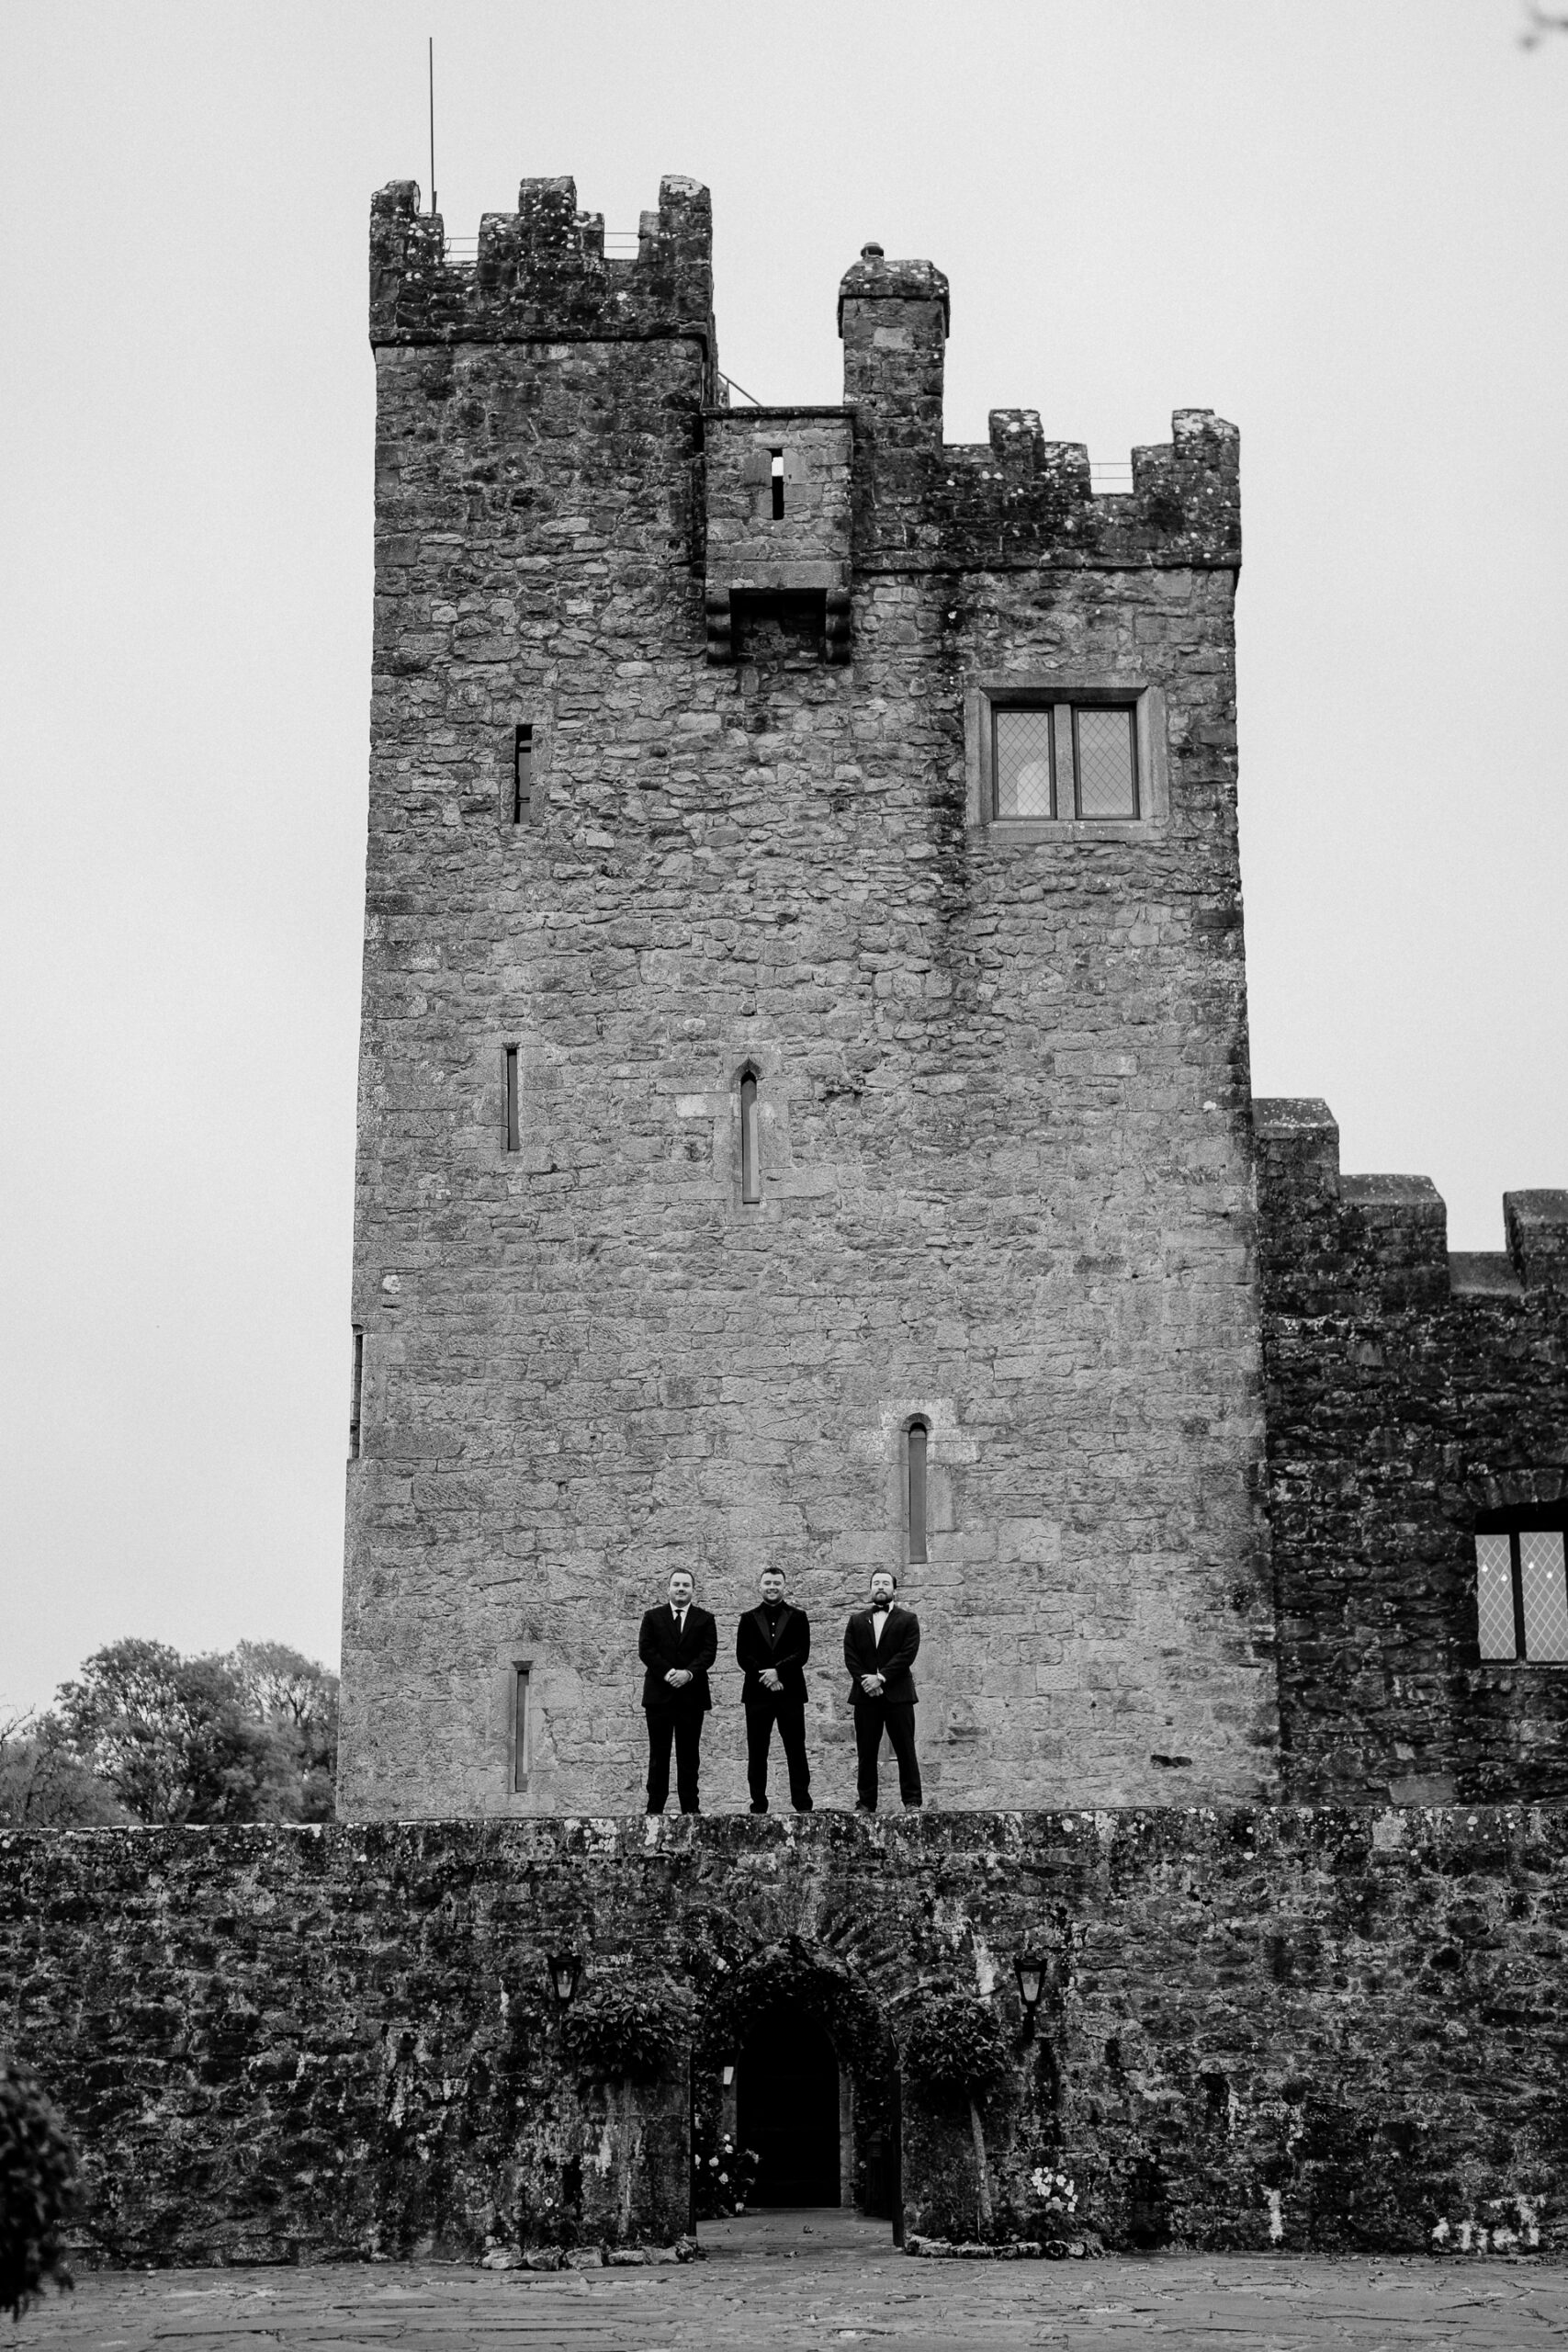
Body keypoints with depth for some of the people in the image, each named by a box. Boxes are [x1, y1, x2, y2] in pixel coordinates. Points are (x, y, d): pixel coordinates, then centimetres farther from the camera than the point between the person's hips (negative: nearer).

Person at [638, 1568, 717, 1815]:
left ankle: (690, 1807, 6)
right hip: (659, 1695, 0)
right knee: (658, 1754, 2)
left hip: (691, 1695, 0)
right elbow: (645, 1650, -1)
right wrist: (667, 1673, -14)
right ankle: (655, 1807, 3)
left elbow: (709, 1652, -1)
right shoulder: (653, 1617, 9)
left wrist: (689, 1673, -16)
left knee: (689, 1755, 3)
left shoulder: (704, 1619, 9)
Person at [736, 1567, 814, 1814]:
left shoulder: (798, 1617, 8)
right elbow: (742, 1656, 2)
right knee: (757, 1753, 2)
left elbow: (802, 1654, -1)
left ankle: (802, 1803, 0)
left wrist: (777, 1670, -14)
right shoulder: (748, 1619, 11)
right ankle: (758, 1805, 6)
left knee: (796, 1751, -2)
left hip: (790, 1693, -1)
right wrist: (766, 1677, -11)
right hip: (757, 1694, 1)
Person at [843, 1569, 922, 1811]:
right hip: (866, 1695, 2)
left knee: (905, 1750, -2)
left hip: (898, 1694, -2)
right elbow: (850, 1656, 6)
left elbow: (907, 1654, -5)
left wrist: (881, 1677, -13)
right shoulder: (857, 1621, 15)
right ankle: (865, 1803, 4)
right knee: (866, 1752, 1)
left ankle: (912, 1800, 0)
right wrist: (866, 1681, -10)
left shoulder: (908, 1619, 7)